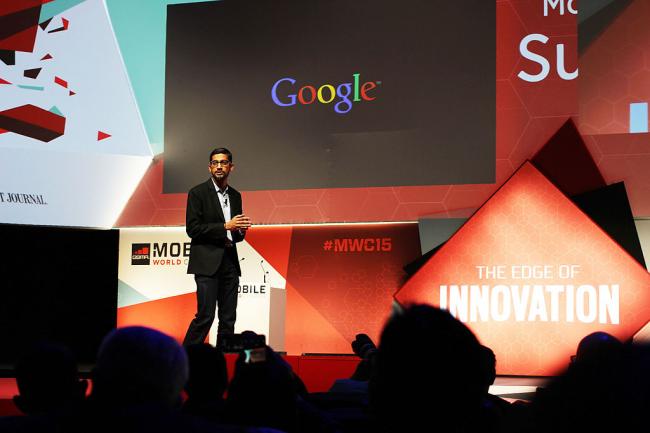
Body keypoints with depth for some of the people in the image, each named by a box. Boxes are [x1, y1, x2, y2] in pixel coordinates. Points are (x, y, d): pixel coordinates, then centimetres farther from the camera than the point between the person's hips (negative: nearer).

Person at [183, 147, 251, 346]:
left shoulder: (235, 196, 16)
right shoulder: (198, 193, -3)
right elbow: (192, 229, -11)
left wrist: (240, 230, 0)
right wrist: (225, 226, -15)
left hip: (230, 262, 6)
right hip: (207, 262, -6)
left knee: (228, 319, 4)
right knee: (205, 316, -12)